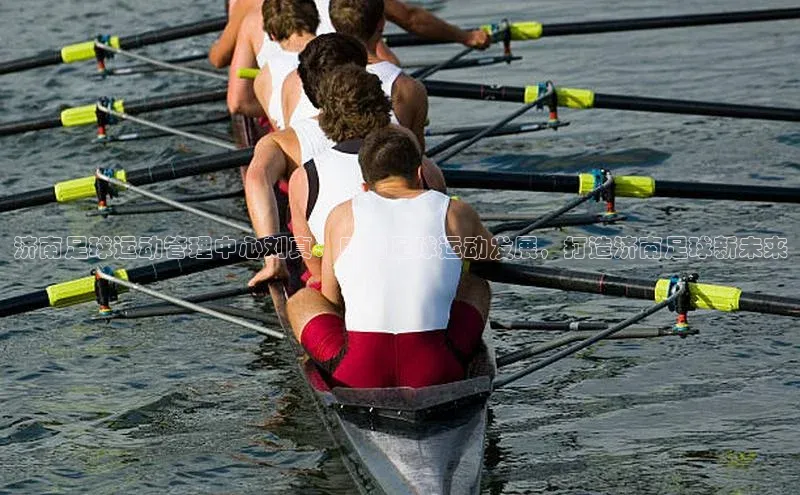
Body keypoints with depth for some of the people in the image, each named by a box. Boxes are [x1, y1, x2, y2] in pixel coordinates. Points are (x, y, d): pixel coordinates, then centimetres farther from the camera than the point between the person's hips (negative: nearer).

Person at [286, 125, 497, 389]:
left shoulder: (342, 215, 9)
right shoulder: (455, 212, 9)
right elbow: (491, 254, 32)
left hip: (357, 376, -1)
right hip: (436, 374, 1)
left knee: (300, 300, 27)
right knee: (475, 285, 28)